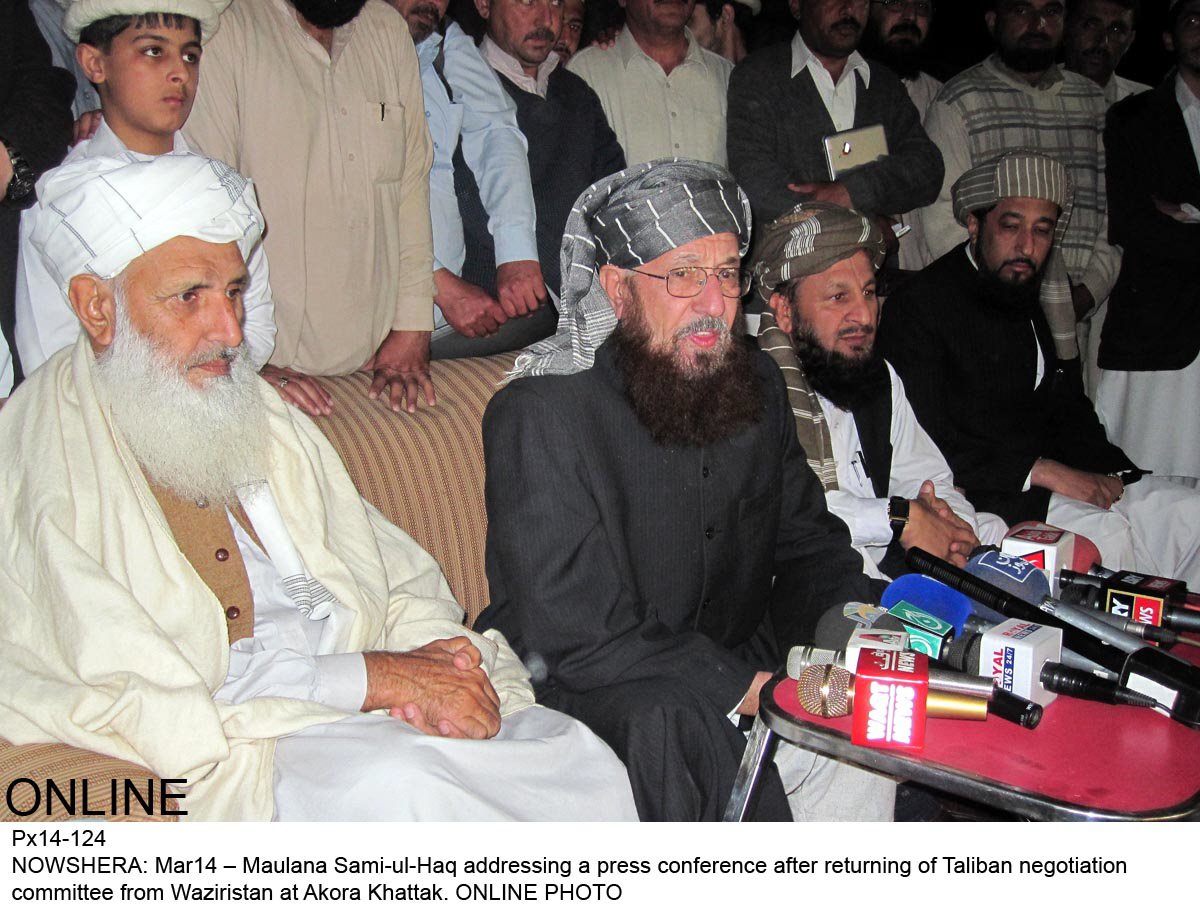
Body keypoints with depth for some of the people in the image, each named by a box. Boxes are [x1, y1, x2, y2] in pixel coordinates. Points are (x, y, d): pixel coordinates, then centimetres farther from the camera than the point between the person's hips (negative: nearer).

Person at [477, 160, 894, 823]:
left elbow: (808, 544, 14)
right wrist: (761, 692, -24)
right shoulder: (538, 415, -18)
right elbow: (577, 638, -22)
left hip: (742, 664, 6)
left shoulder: (757, 385, 5)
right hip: (580, 692, -6)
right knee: (675, 728, -34)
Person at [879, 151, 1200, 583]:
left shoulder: (1046, 300, 15)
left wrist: (1107, 474, -1)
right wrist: (1042, 471, -16)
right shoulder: (919, 304, -8)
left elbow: (1073, 412, 21)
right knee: (1109, 536, -27)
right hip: (981, 495, -7)